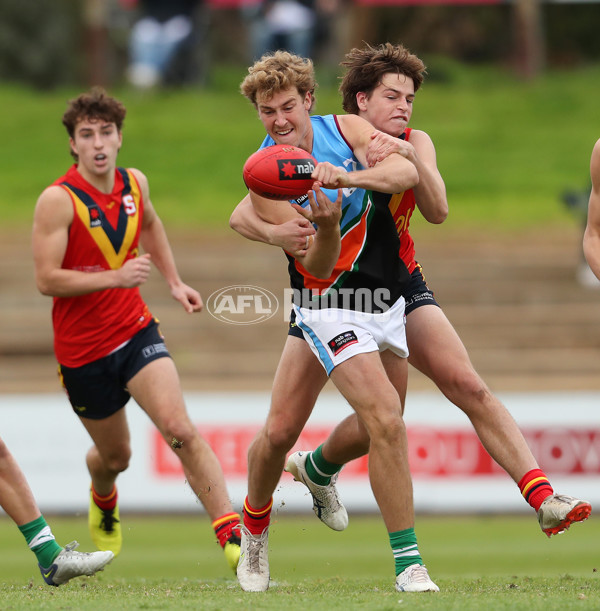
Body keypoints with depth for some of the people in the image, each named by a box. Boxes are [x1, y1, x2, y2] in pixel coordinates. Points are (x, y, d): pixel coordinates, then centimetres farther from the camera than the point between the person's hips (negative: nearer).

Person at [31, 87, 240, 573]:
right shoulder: (59, 200, -18)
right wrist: (117, 276, -29)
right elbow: (47, 279, -21)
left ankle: (231, 535, -22)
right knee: (115, 455, 14)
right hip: (83, 352, -3)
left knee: (180, 430, -19)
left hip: (136, 333, 3)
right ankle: (103, 499, 52)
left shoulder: (134, 183, 0)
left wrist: (174, 282, 23)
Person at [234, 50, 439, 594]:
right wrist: (327, 227, -40)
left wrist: (346, 178, -39)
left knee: (385, 426, 17)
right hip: (332, 305, -5)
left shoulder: (346, 129, -4)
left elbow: (406, 172, -22)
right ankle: (409, 564, -16)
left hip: (389, 300, 5)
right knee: (387, 422, -21)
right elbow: (317, 269, -18)